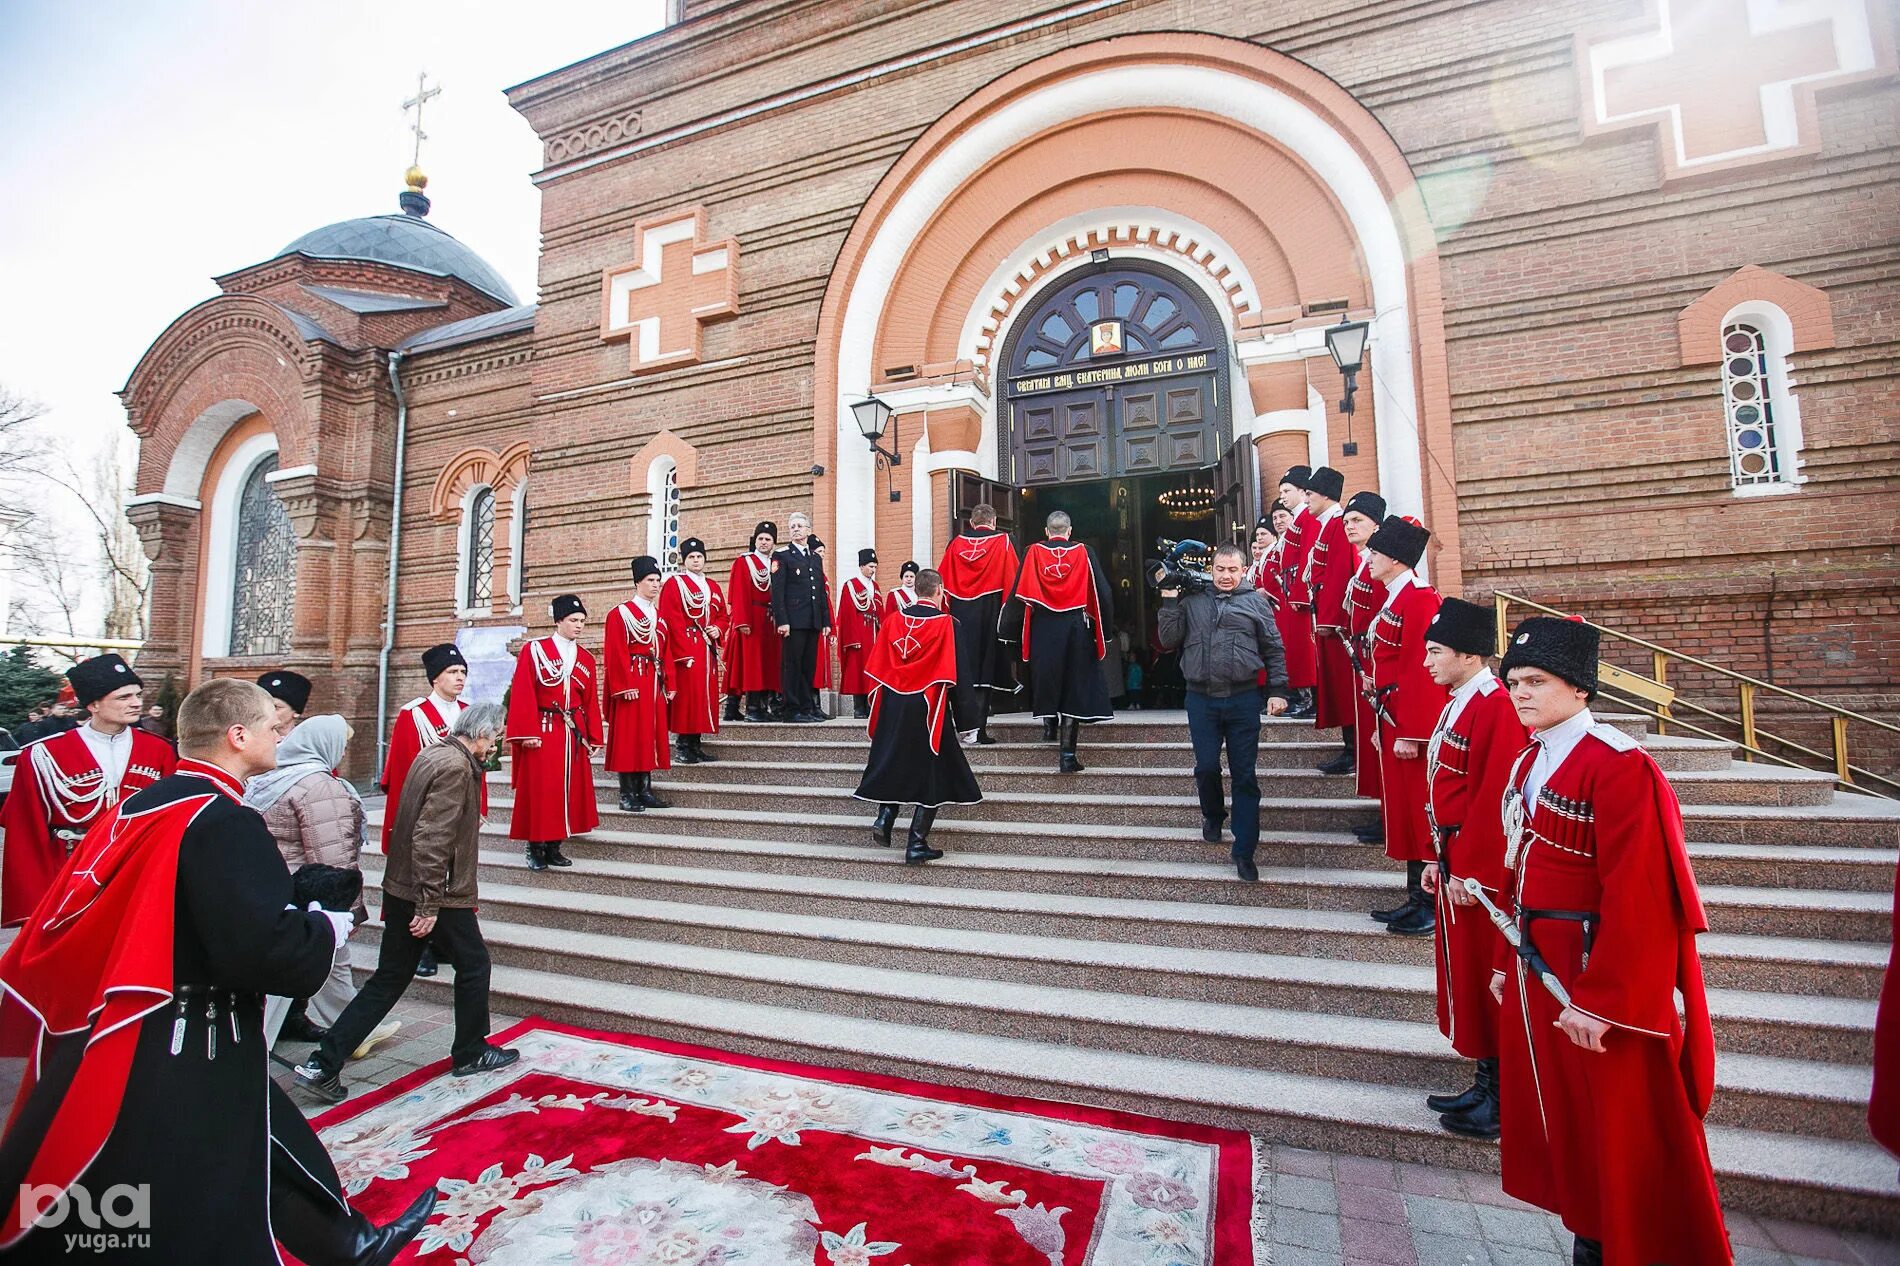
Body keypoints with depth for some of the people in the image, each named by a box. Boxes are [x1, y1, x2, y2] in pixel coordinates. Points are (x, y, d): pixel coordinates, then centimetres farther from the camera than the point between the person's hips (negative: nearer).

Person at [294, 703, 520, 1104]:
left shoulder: (430, 755, 9)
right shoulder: (456, 767, -21)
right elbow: (430, 838, -26)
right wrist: (429, 904, -23)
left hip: (400, 890, 9)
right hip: (437, 895, -9)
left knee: (389, 979, 16)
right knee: (473, 965, 10)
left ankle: (323, 1065, 16)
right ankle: (471, 1054, 24)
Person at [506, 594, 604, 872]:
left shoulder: (586, 659, 11)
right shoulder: (534, 650, -3)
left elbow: (591, 702, 10)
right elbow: (523, 694, -8)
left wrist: (593, 738, 7)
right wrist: (527, 732, -14)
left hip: (574, 734, 5)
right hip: (542, 732, -5)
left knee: (568, 789, 7)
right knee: (538, 790, -2)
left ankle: (554, 847, 18)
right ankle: (535, 848, 10)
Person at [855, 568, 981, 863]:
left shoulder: (892, 621, 2)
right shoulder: (947, 624, -9)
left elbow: (876, 670, 4)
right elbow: (953, 674, -11)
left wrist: (879, 711, 15)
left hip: (892, 709, 4)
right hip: (927, 710, -4)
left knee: (894, 762, 24)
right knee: (930, 773, 7)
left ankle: (884, 815, 11)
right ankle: (916, 844, 7)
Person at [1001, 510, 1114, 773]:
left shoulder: (1033, 553, 0)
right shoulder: (1084, 553, 1)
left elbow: (1018, 594, 0)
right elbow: (1103, 594, 1)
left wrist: (1011, 631, 8)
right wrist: (1104, 631, 11)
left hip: (1043, 628, 1)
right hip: (1077, 628, 0)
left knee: (1046, 680, 18)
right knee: (1073, 686, 0)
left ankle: (1051, 724, 33)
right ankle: (1067, 753, -4)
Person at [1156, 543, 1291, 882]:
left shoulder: (1255, 602, 6)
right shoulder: (1192, 601, 8)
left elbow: (1274, 650, 7)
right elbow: (1168, 641, 3)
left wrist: (1278, 691, 0)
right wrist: (1169, 602, -3)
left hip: (1243, 699, -1)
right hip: (1201, 699, 1)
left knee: (1245, 775, 3)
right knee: (1206, 768, 6)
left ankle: (1245, 851, 12)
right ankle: (1213, 816, 37)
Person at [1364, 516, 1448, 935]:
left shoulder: (1419, 599, -15)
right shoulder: (1393, 600, 14)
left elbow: (1420, 670, -20)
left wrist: (1411, 734, -21)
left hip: (1413, 727, -10)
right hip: (1395, 724, 10)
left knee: (1422, 814, 0)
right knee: (1403, 812, 15)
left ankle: (1433, 908, 11)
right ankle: (1416, 899, 25)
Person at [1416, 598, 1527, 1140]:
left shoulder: (1497, 708, -18)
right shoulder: (1458, 705, 12)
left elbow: (1495, 799, -21)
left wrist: (1469, 870, -18)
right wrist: (1440, 859, 17)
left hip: (1480, 871, -9)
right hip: (1456, 862, 9)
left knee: (1484, 979, 3)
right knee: (1463, 975, 17)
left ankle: (1501, 1103, 19)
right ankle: (1485, 1087, 31)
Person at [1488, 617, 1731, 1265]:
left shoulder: (1620, 766, -18)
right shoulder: (1528, 764, 7)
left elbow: (1637, 896, -22)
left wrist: (1600, 1001, -21)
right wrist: (1506, 962, 13)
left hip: (1603, 978, -8)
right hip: (1538, 969, 8)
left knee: (1627, 1134, 9)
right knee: (1561, 1117, 20)